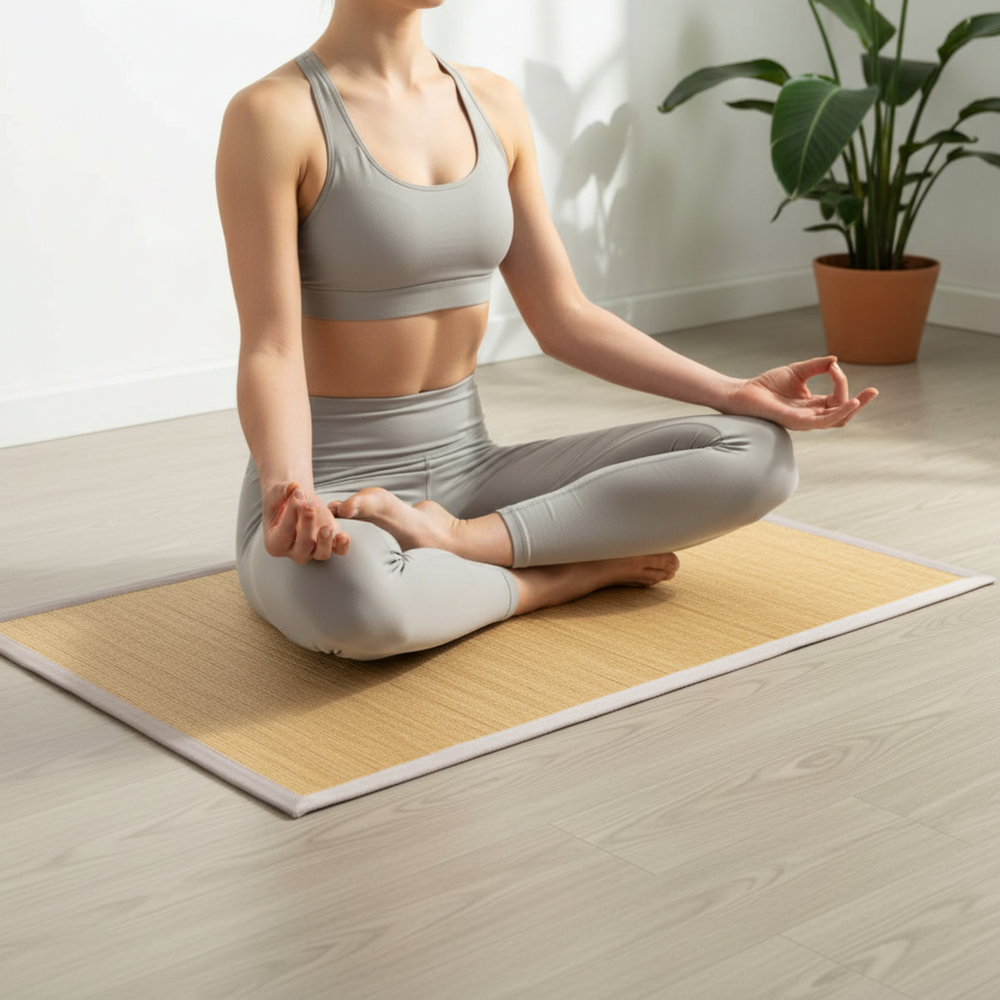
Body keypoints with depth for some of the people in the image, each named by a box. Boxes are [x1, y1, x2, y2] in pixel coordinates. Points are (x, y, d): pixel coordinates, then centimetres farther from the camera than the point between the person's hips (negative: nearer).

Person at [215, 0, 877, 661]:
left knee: (758, 453, -9)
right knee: (352, 599, -44)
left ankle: (459, 541, -17)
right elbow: (271, 350, -19)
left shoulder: (493, 105, 6)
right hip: (332, 485, -6)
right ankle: (578, 571, -13)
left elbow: (565, 321, 8)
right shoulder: (272, 117, -13)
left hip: (469, 468, 6)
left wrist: (737, 394, -1)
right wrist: (290, 495, -39)